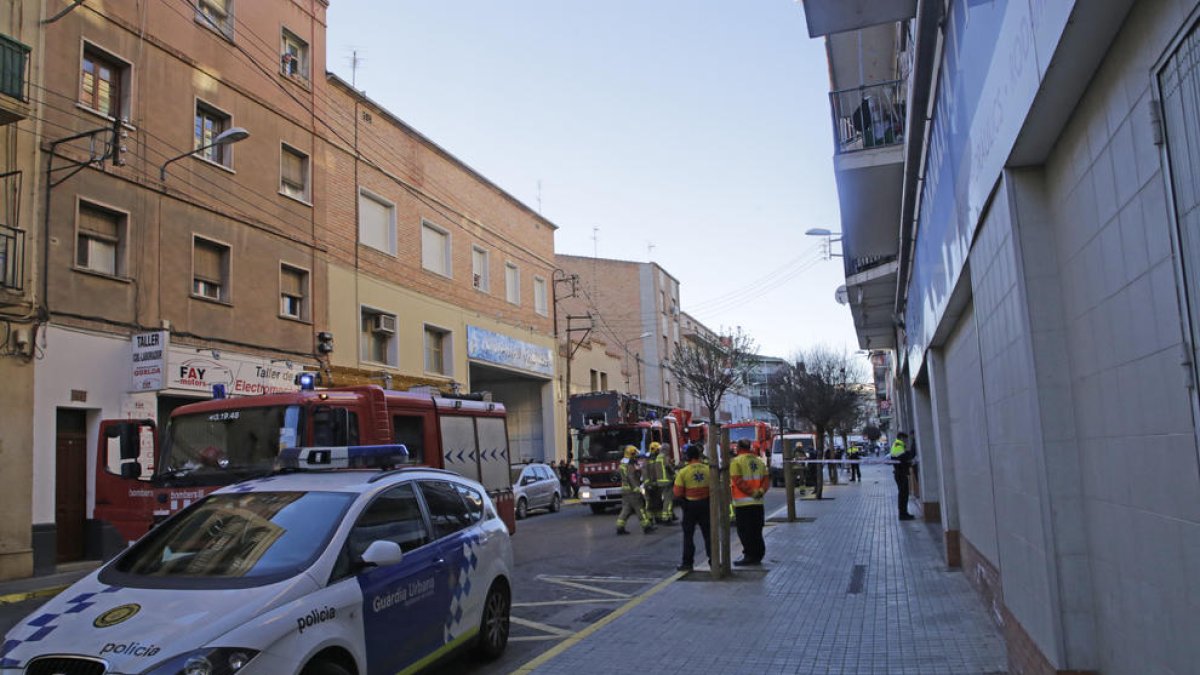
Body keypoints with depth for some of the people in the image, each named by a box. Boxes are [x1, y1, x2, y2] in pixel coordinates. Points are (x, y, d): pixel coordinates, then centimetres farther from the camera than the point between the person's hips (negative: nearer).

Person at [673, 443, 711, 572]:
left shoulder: (683, 472, -13)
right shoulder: (708, 469, -5)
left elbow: (678, 493, -11)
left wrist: (677, 478, 5)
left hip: (690, 505, -2)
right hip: (705, 504, 2)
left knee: (688, 535, 7)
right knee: (708, 534, 12)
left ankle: (687, 562, 9)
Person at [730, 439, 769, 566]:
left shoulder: (736, 461, -8)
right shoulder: (759, 461, 11)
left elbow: (738, 481, -17)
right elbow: (766, 479, 5)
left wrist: (751, 492, -13)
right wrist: (761, 491, -7)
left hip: (743, 503, -6)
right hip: (757, 502, 6)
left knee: (745, 531, 1)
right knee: (757, 531, 13)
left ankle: (749, 556, 0)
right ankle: (758, 556, 17)